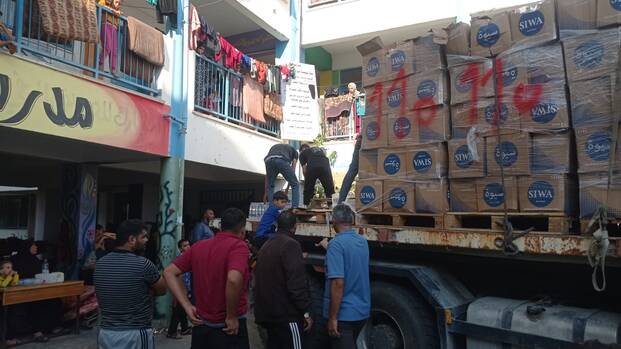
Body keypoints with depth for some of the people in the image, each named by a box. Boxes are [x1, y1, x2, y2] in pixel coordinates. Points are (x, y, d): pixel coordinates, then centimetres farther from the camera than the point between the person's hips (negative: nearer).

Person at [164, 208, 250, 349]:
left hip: (201, 325, 6)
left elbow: (169, 272, 8)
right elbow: (233, 279, -33)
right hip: (229, 329, -5)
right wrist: (231, 317, -20)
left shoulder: (199, 246, 5)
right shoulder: (238, 246, -15)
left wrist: (187, 306, 3)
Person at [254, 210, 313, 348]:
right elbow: (297, 283, -22)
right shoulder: (291, 244, -14)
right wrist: (306, 312, -15)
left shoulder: (266, 245, 13)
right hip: (286, 314, -9)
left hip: (267, 312, 9)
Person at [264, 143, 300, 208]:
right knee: (295, 185, 15)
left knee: (270, 186, 25)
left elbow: (267, 174, 38)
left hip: (269, 160, 3)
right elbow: (292, 171, 27)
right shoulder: (294, 151, 37)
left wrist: (266, 193, 40)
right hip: (283, 161, -3)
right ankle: (295, 208, 5)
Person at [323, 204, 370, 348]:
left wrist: (332, 317, -20)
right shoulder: (363, 242, 4)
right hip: (362, 310, 8)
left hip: (344, 313, -8)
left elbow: (338, 282, -26)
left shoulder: (336, 243, -19)